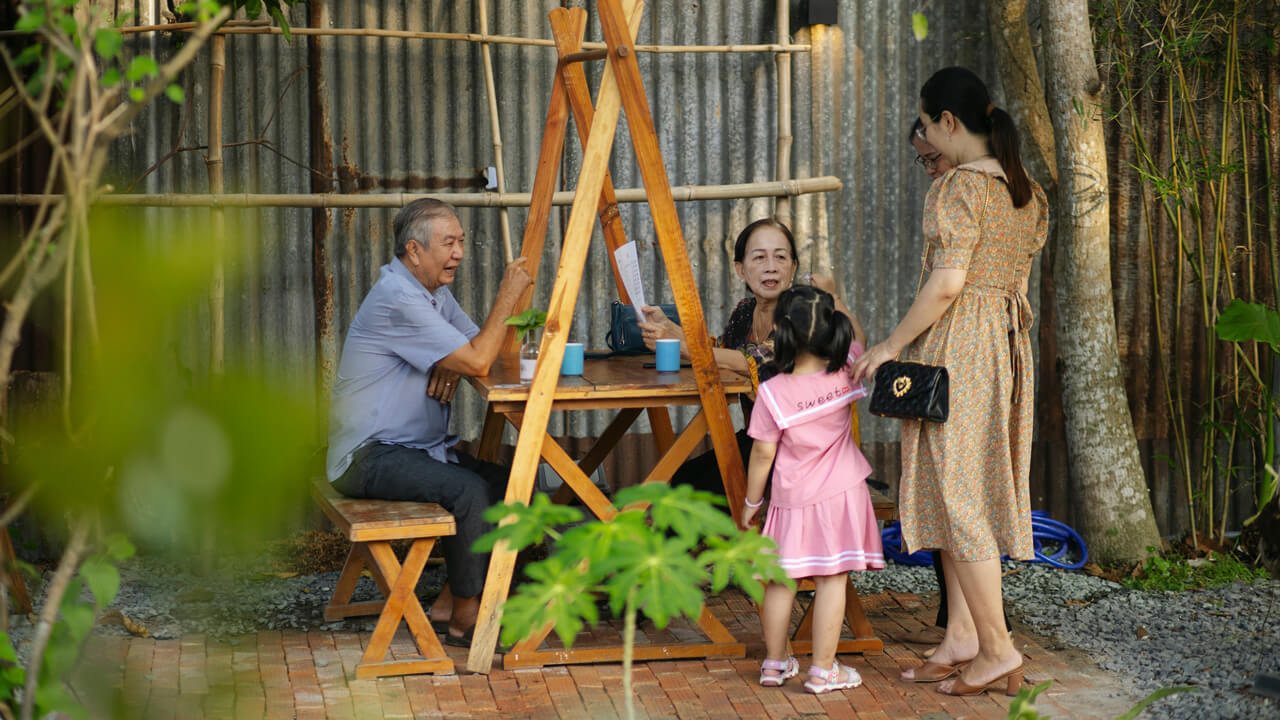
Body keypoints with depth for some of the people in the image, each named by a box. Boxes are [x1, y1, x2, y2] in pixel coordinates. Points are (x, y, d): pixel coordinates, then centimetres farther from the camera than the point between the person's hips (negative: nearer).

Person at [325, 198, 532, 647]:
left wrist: (453, 366, -10)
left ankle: (449, 605, 2)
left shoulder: (434, 290, 12)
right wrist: (508, 295, -18)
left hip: (417, 446, 10)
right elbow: (478, 361, -24)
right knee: (468, 490, -29)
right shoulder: (399, 299, -21)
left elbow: (476, 349, 13)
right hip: (368, 457, -10)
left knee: (507, 483, -5)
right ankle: (466, 619, -14)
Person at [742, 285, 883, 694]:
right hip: (841, 493, 1)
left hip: (793, 499, -1)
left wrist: (752, 500, 5)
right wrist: (832, 303, 19)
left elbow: (762, 454, -8)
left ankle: (775, 662, 24)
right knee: (831, 580, 3)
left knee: (781, 579, 12)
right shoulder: (846, 372, -8)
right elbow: (854, 339, 17)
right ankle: (823, 670, 6)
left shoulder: (772, 393, -16)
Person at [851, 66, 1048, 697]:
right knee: (974, 490, 13)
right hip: (1009, 340, 9)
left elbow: (947, 283, -21)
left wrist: (891, 346, -12)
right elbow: (1015, 282, 14)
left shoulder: (955, 189, -14)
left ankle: (999, 649, -2)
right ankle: (961, 636, 17)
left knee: (956, 493, -3)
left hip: (956, 342, -9)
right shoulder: (1028, 194, 12)